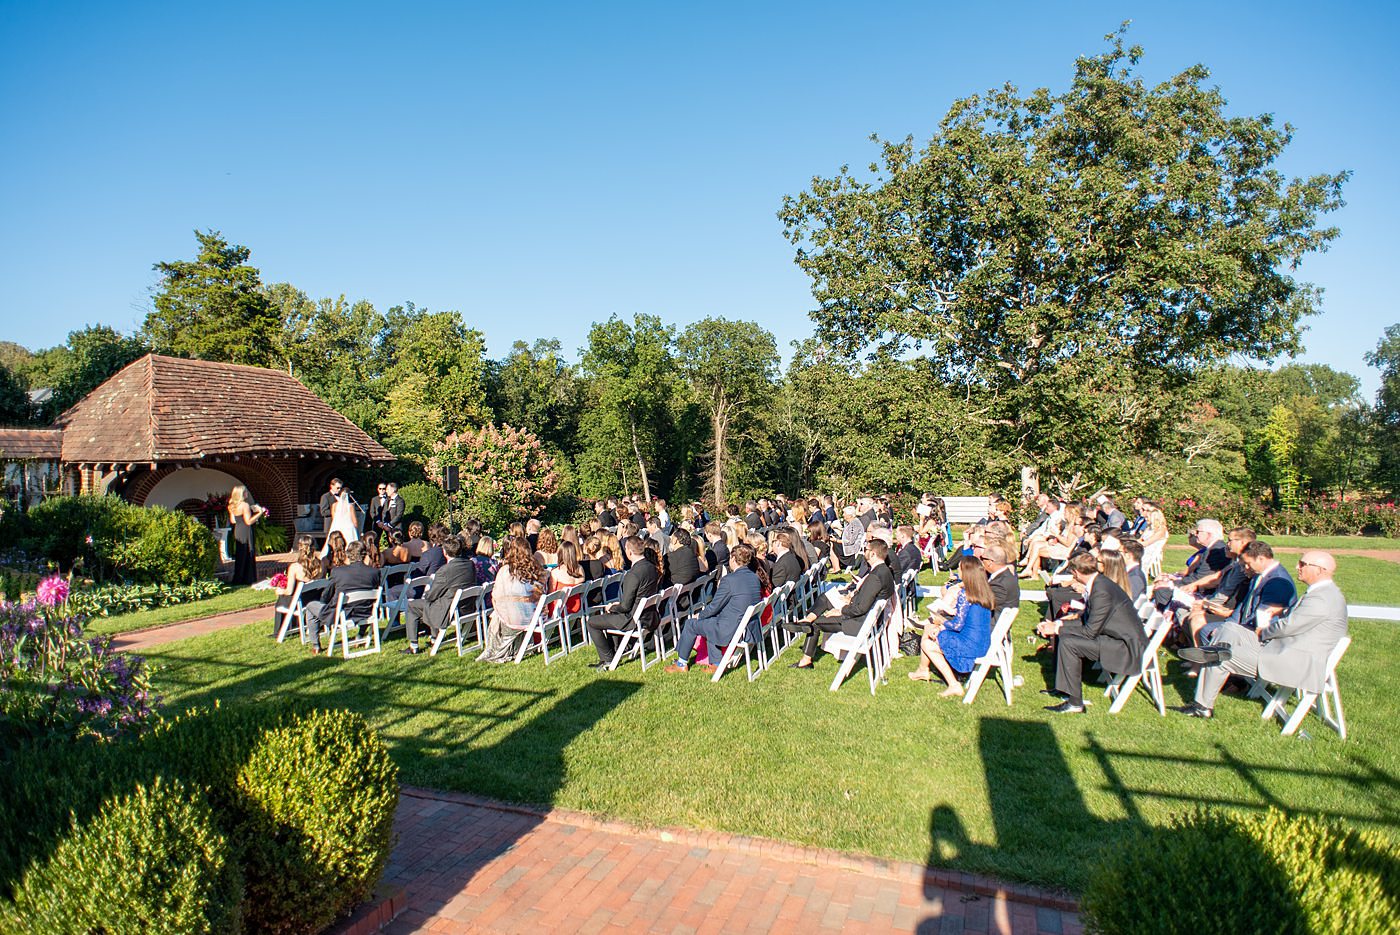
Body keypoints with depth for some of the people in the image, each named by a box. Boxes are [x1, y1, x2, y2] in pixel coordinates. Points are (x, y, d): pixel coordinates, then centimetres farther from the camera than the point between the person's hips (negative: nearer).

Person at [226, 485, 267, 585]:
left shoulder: (232, 506, 7)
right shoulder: (245, 505, -16)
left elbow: (232, 521, 13)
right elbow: (249, 521, -19)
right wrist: (259, 513, -11)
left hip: (237, 531, 8)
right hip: (245, 532, -8)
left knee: (239, 556, 15)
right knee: (247, 556, 0)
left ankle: (237, 579, 19)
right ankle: (246, 578, 3)